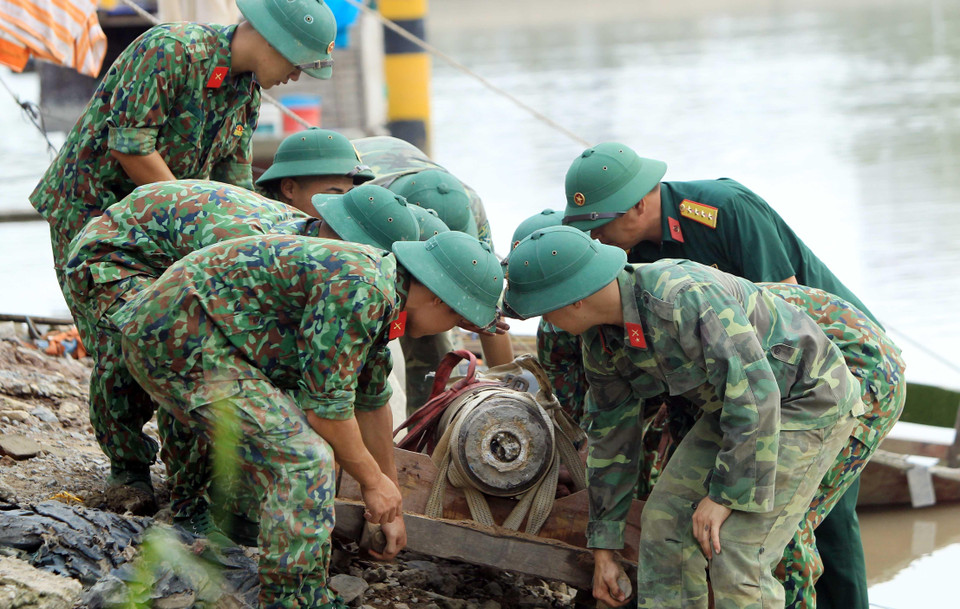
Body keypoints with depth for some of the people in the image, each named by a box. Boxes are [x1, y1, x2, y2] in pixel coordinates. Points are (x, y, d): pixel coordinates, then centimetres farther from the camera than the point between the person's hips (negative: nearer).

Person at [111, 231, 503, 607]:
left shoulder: (378, 289, 14)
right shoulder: (359, 291, -19)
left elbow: (372, 401, 28)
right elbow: (325, 403, -15)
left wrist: (390, 506, 35)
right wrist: (373, 481, -1)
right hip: (182, 340, -11)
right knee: (301, 459, -14)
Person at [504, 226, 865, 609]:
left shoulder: (687, 298, -34)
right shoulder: (600, 340, -6)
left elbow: (753, 394, -32)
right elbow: (610, 435, 6)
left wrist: (725, 494, -26)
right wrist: (603, 548, 9)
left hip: (809, 401, -8)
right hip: (735, 403, 8)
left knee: (735, 557, -15)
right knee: (666, 523, -1)